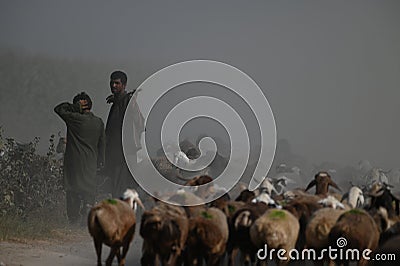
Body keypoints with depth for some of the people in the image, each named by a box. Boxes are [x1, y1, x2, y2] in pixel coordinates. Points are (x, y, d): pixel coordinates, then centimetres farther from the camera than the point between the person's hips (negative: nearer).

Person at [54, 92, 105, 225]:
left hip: (75, 161, -4)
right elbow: (102, 144, 11)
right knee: (89, 190, 11)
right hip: (91, 162, 4)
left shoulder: (75, 118, -13)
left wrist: (76, 107, -7)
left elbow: (58, 109, -3)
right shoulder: (99, 122, 4)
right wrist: (99, 161, 19)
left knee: (73, 190, 4)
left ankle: (74, 218, 4)